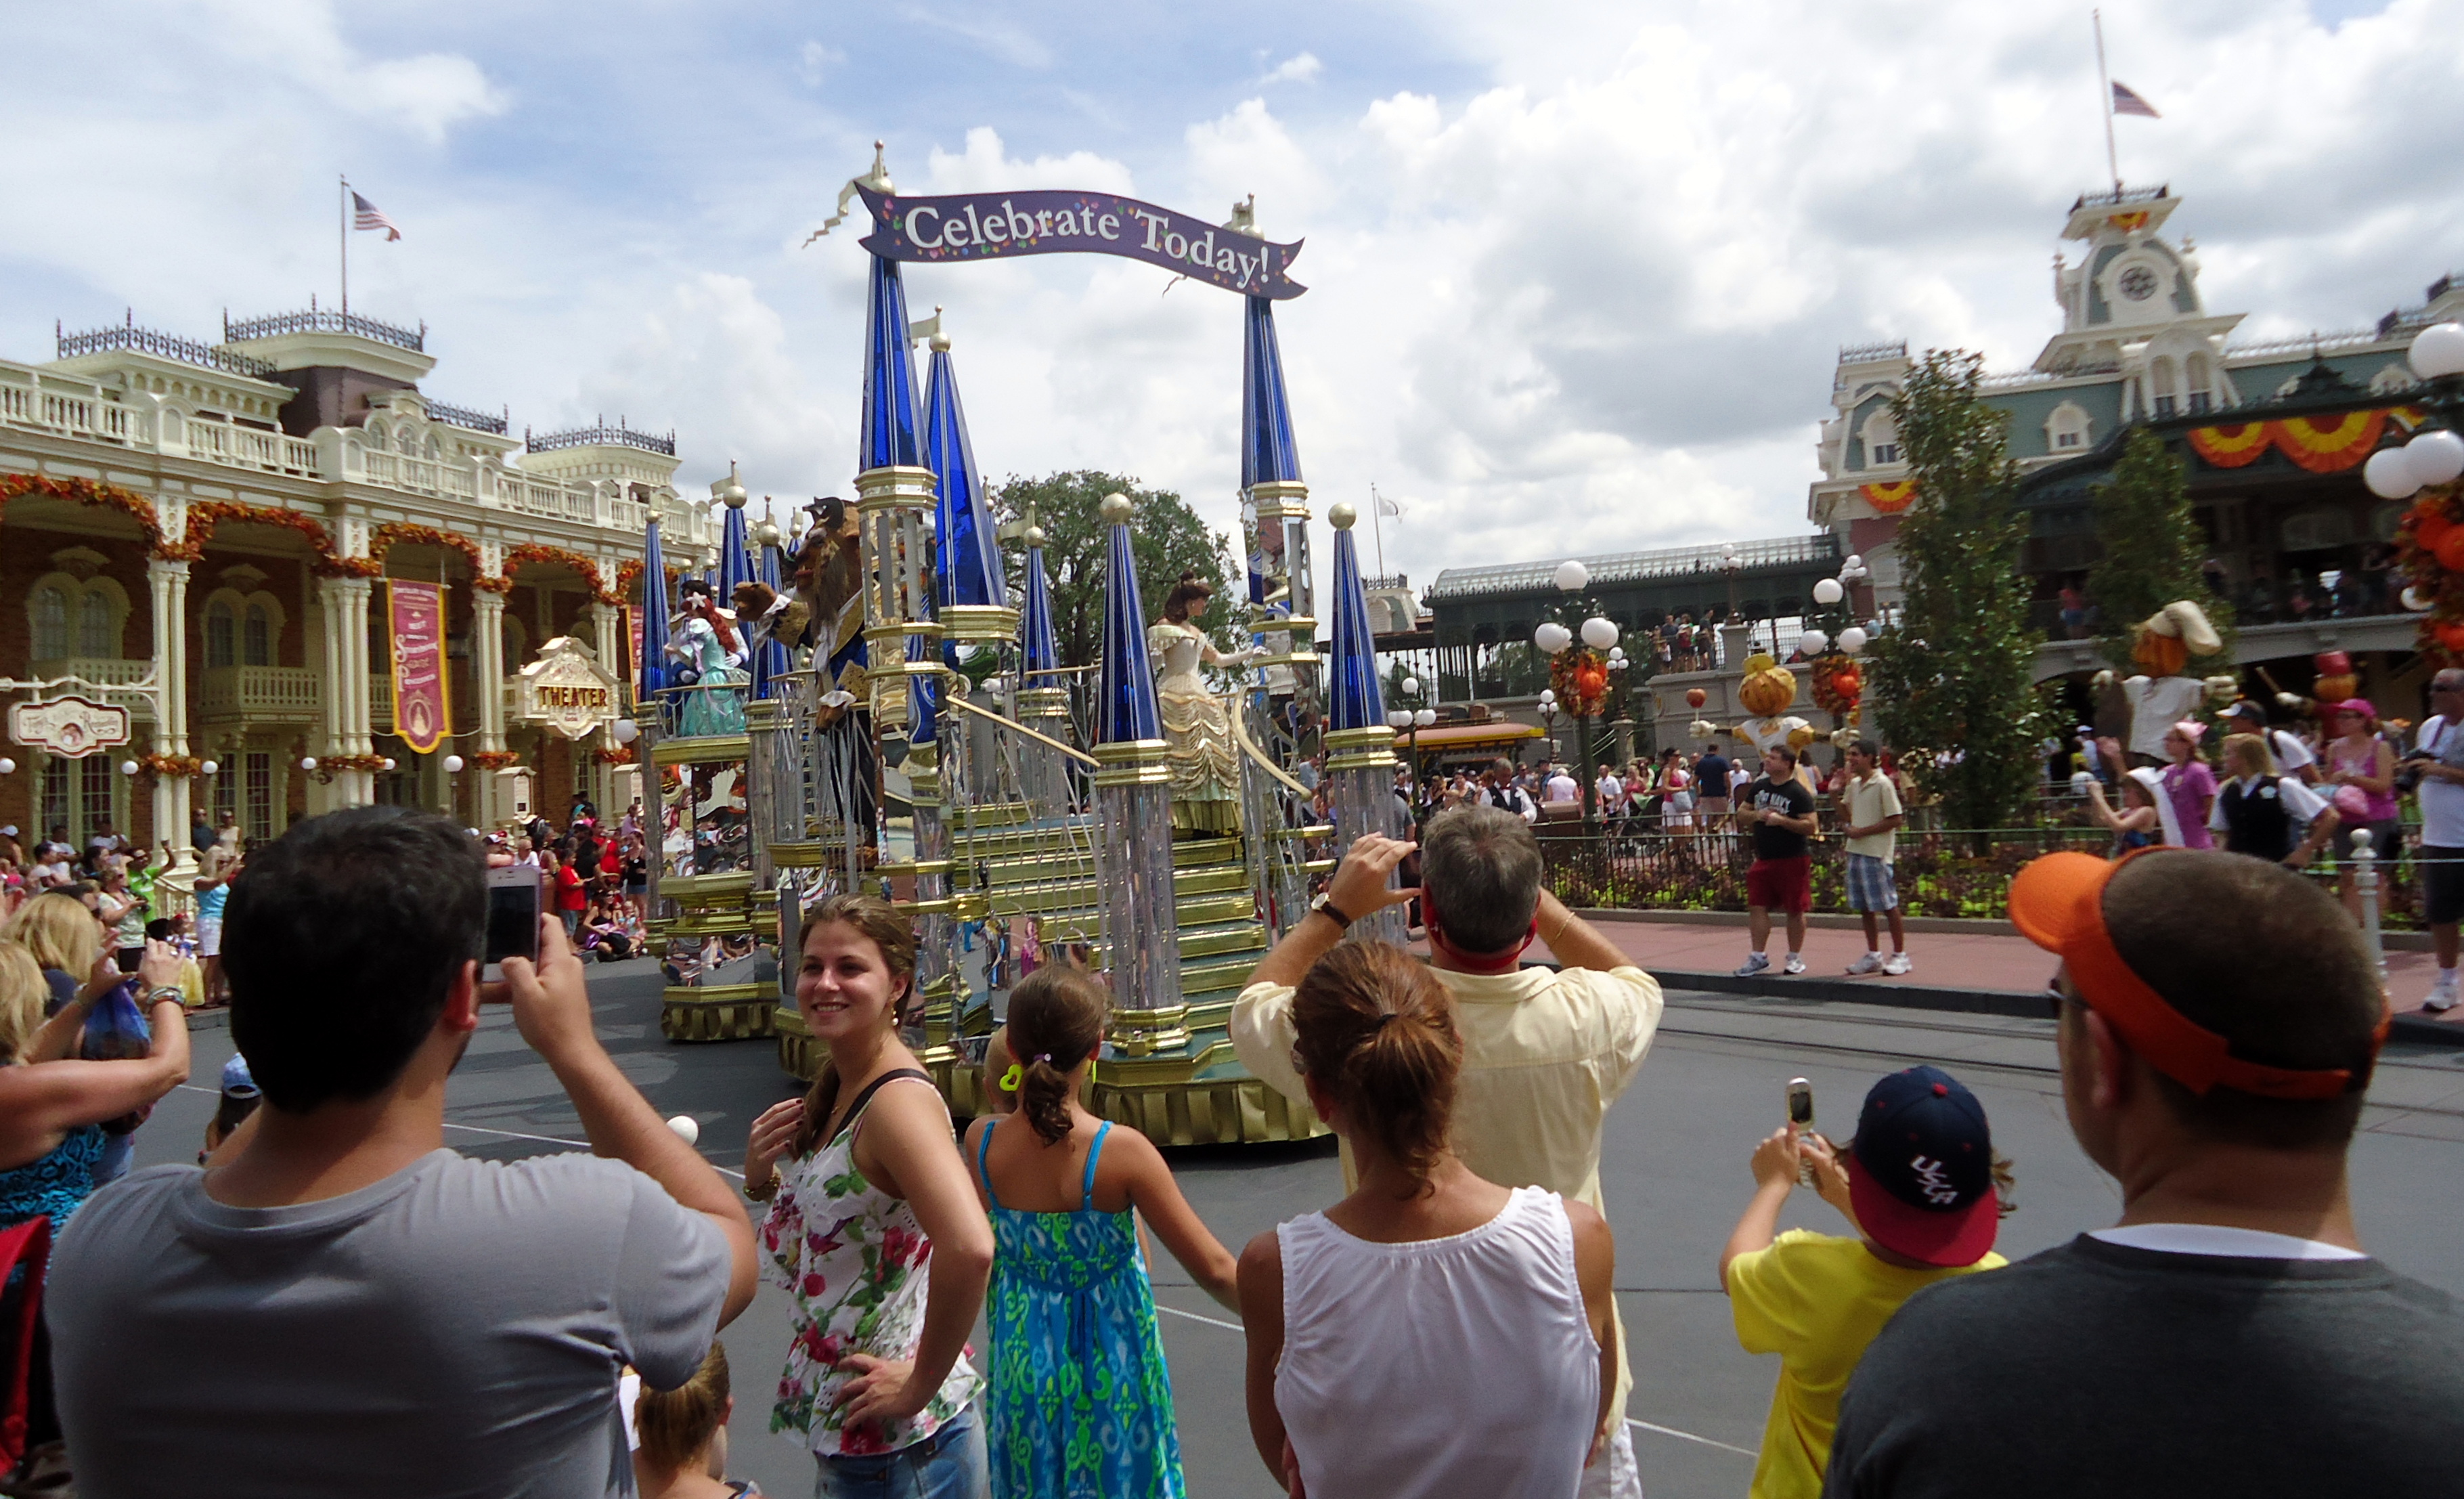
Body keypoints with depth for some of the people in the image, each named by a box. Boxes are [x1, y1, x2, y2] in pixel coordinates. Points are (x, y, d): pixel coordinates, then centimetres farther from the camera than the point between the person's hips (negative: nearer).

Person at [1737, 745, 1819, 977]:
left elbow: (1810, 826, -16)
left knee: (1794, 910, 4)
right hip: (1763, 858, 6)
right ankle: (1759, 957, 10)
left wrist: (1781, 820, -25)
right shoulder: (1759, 787, 10)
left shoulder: (1799, 793, -10)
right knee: (1757, 907, 3)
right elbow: (1741, 813, 15)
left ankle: (1795, 958, 16)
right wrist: (1756, 815, -5)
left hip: (1793, 860, -6)